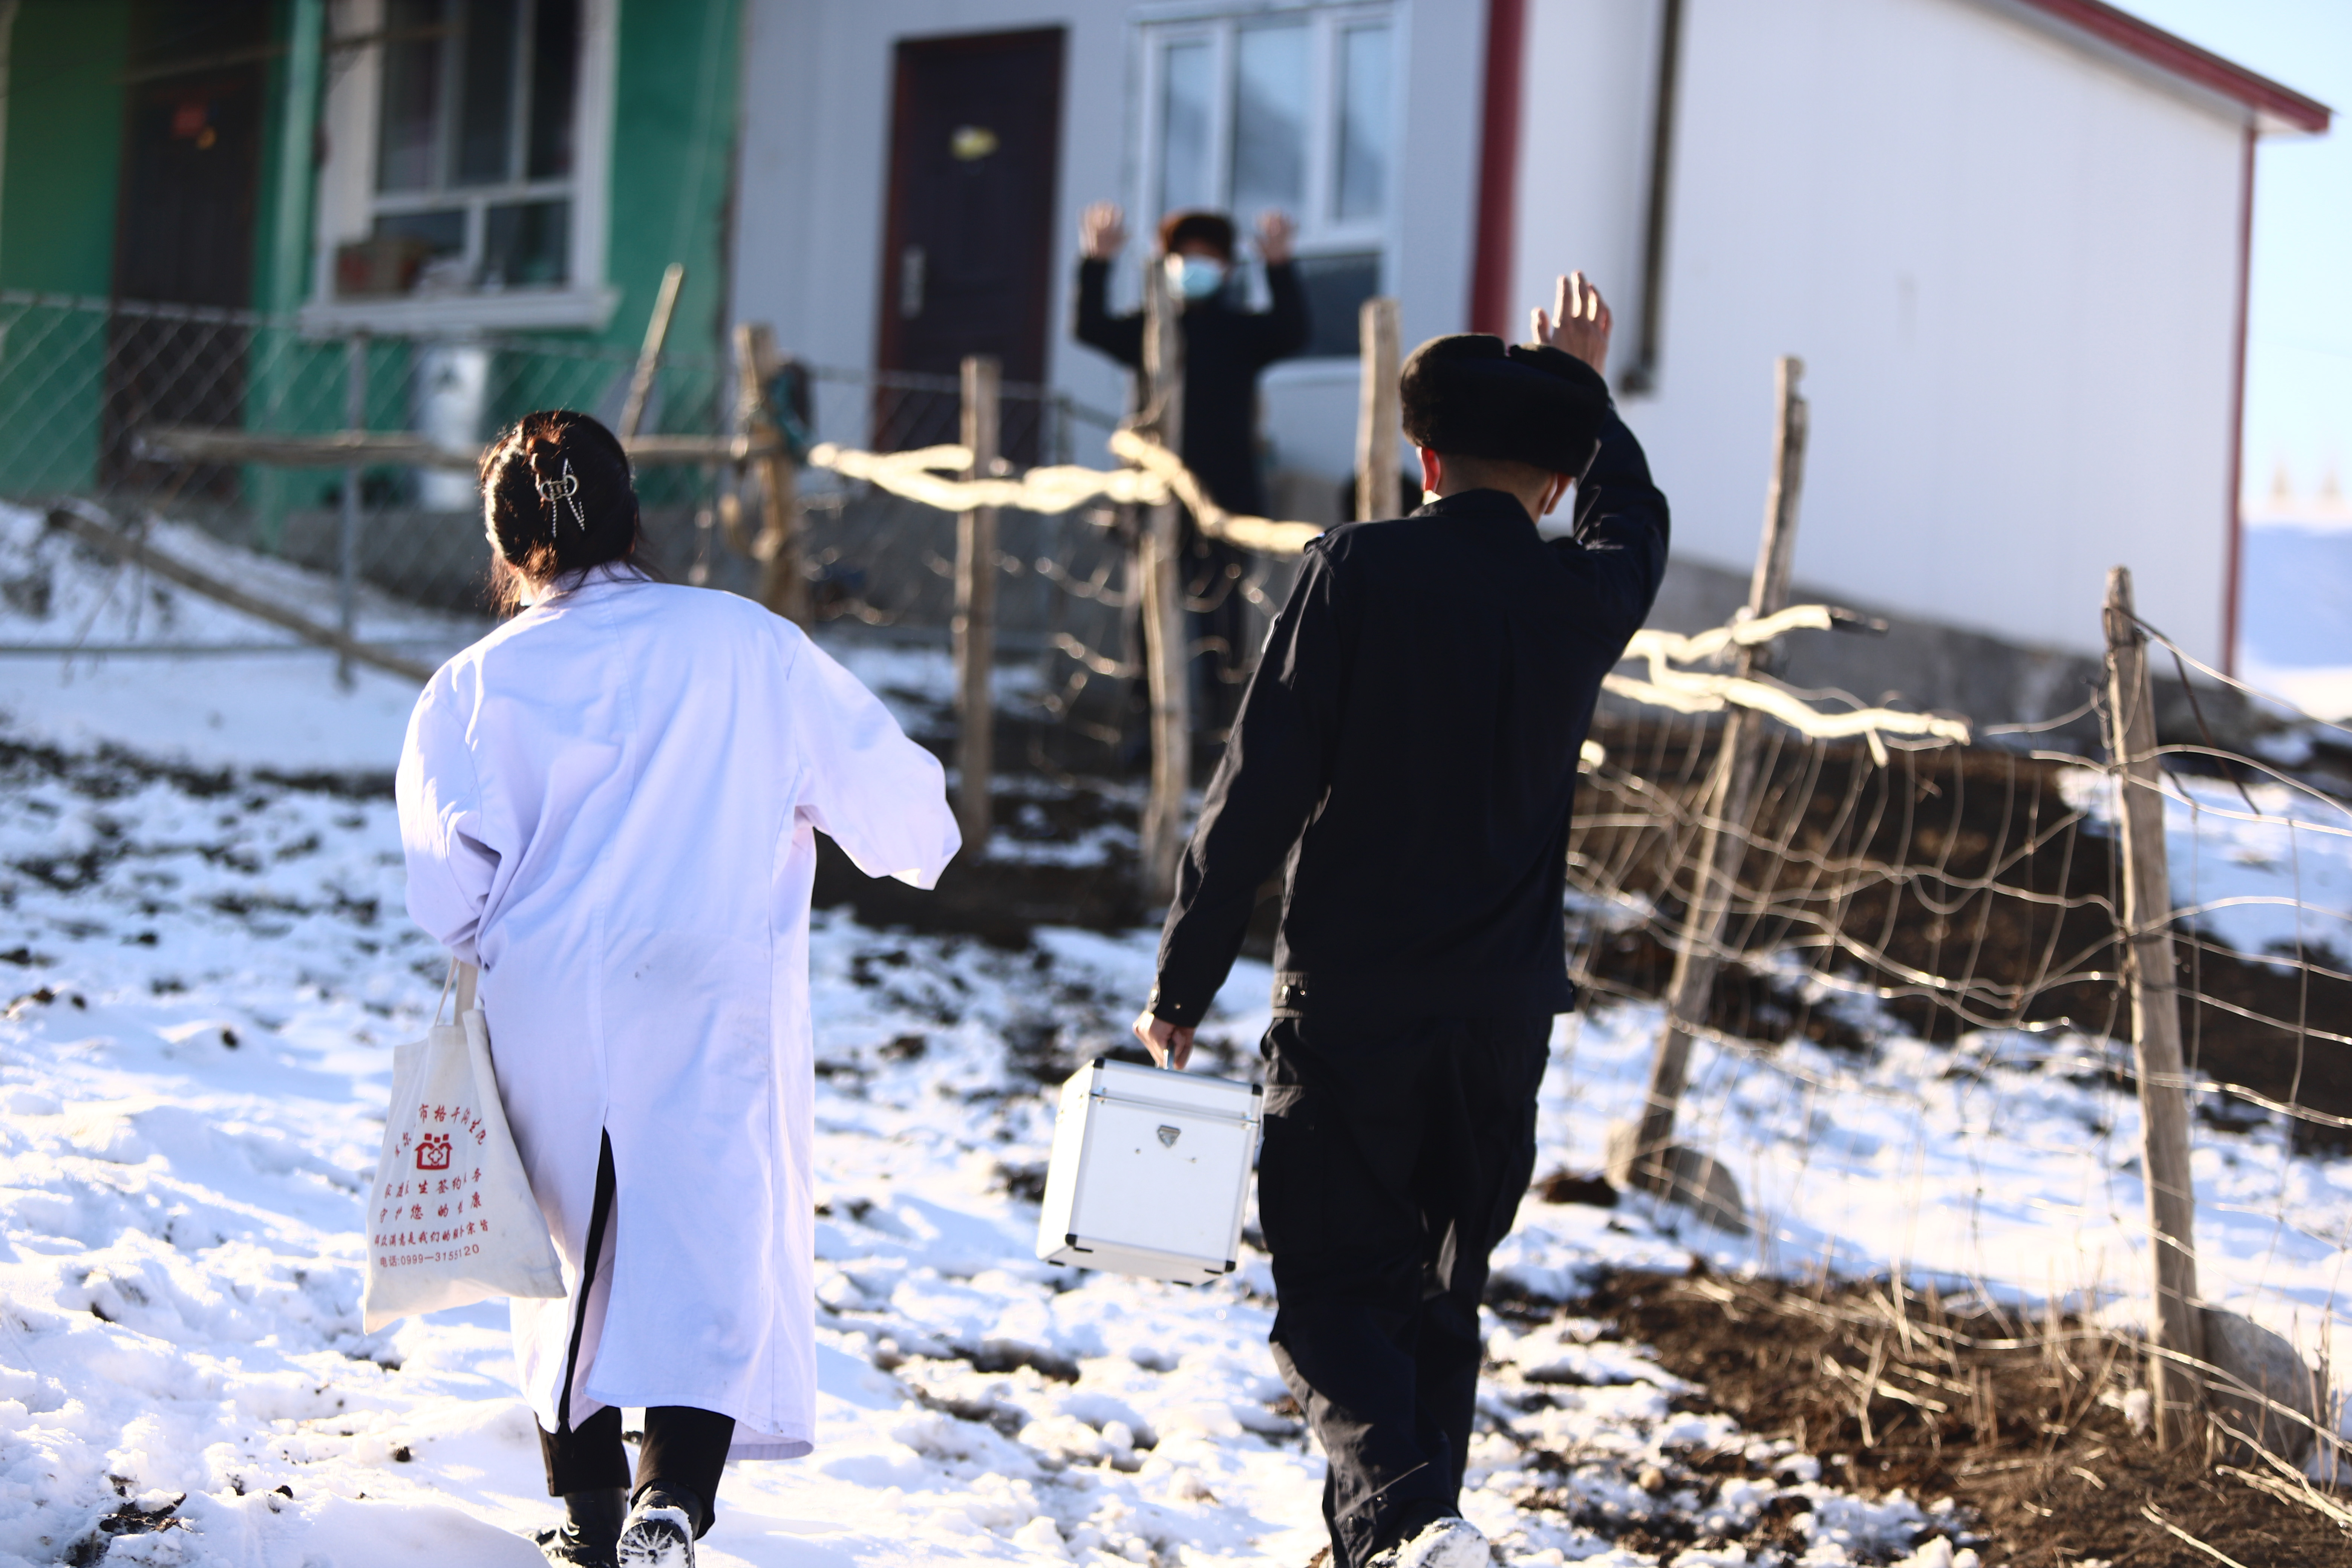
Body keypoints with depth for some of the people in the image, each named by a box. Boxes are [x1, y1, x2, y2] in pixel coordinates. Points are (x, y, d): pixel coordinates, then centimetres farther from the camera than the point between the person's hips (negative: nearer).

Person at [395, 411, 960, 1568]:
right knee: (716, 1255, 0)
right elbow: (883, 786, 5)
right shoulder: (745, 645, -1)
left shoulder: (474, 688, 1)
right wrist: (924, 842, 27)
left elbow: (448, 883, -3)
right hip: (712, 1013, -2)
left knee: (572, 1257, 18)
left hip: (541, 1021, 2)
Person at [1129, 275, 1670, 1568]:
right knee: (1438, 1296, 17)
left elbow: (1257, 793, -11)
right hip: (1502, 1022, 3)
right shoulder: (1580, 597, 1)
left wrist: (1180, 986, -3)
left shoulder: (1356, 572, -9)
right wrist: (1585, 388, 44)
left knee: (1334, 1292, 2)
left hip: (1346, 1007, -3)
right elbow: (1635, 525, 28)